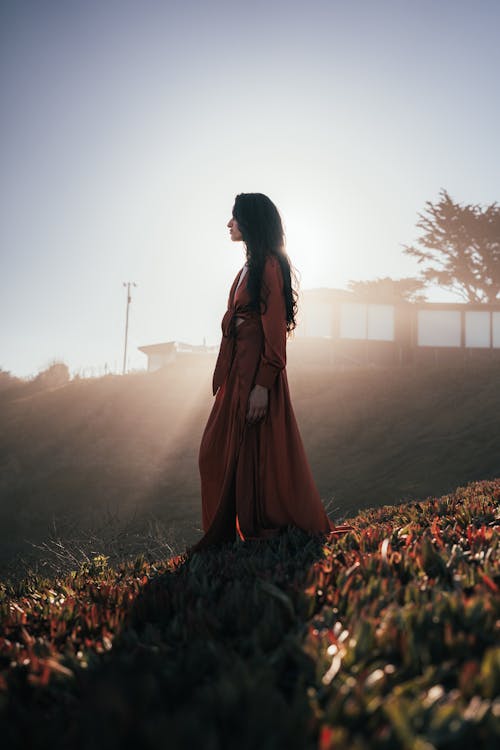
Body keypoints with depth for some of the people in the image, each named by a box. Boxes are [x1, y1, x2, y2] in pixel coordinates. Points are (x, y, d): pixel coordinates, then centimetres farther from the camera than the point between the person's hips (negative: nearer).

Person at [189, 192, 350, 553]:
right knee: (219, 451, 10)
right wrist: (231, 379, 18)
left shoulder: (269, 266, -10)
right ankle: (223, 533, 19)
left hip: (258, 370, -10)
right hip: (238, 370, 10)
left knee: (259, 454, -3)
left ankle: (269, 530, 10)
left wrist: (262, 385, -22)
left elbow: (275, 330, -17)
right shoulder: (250, 267, 18)